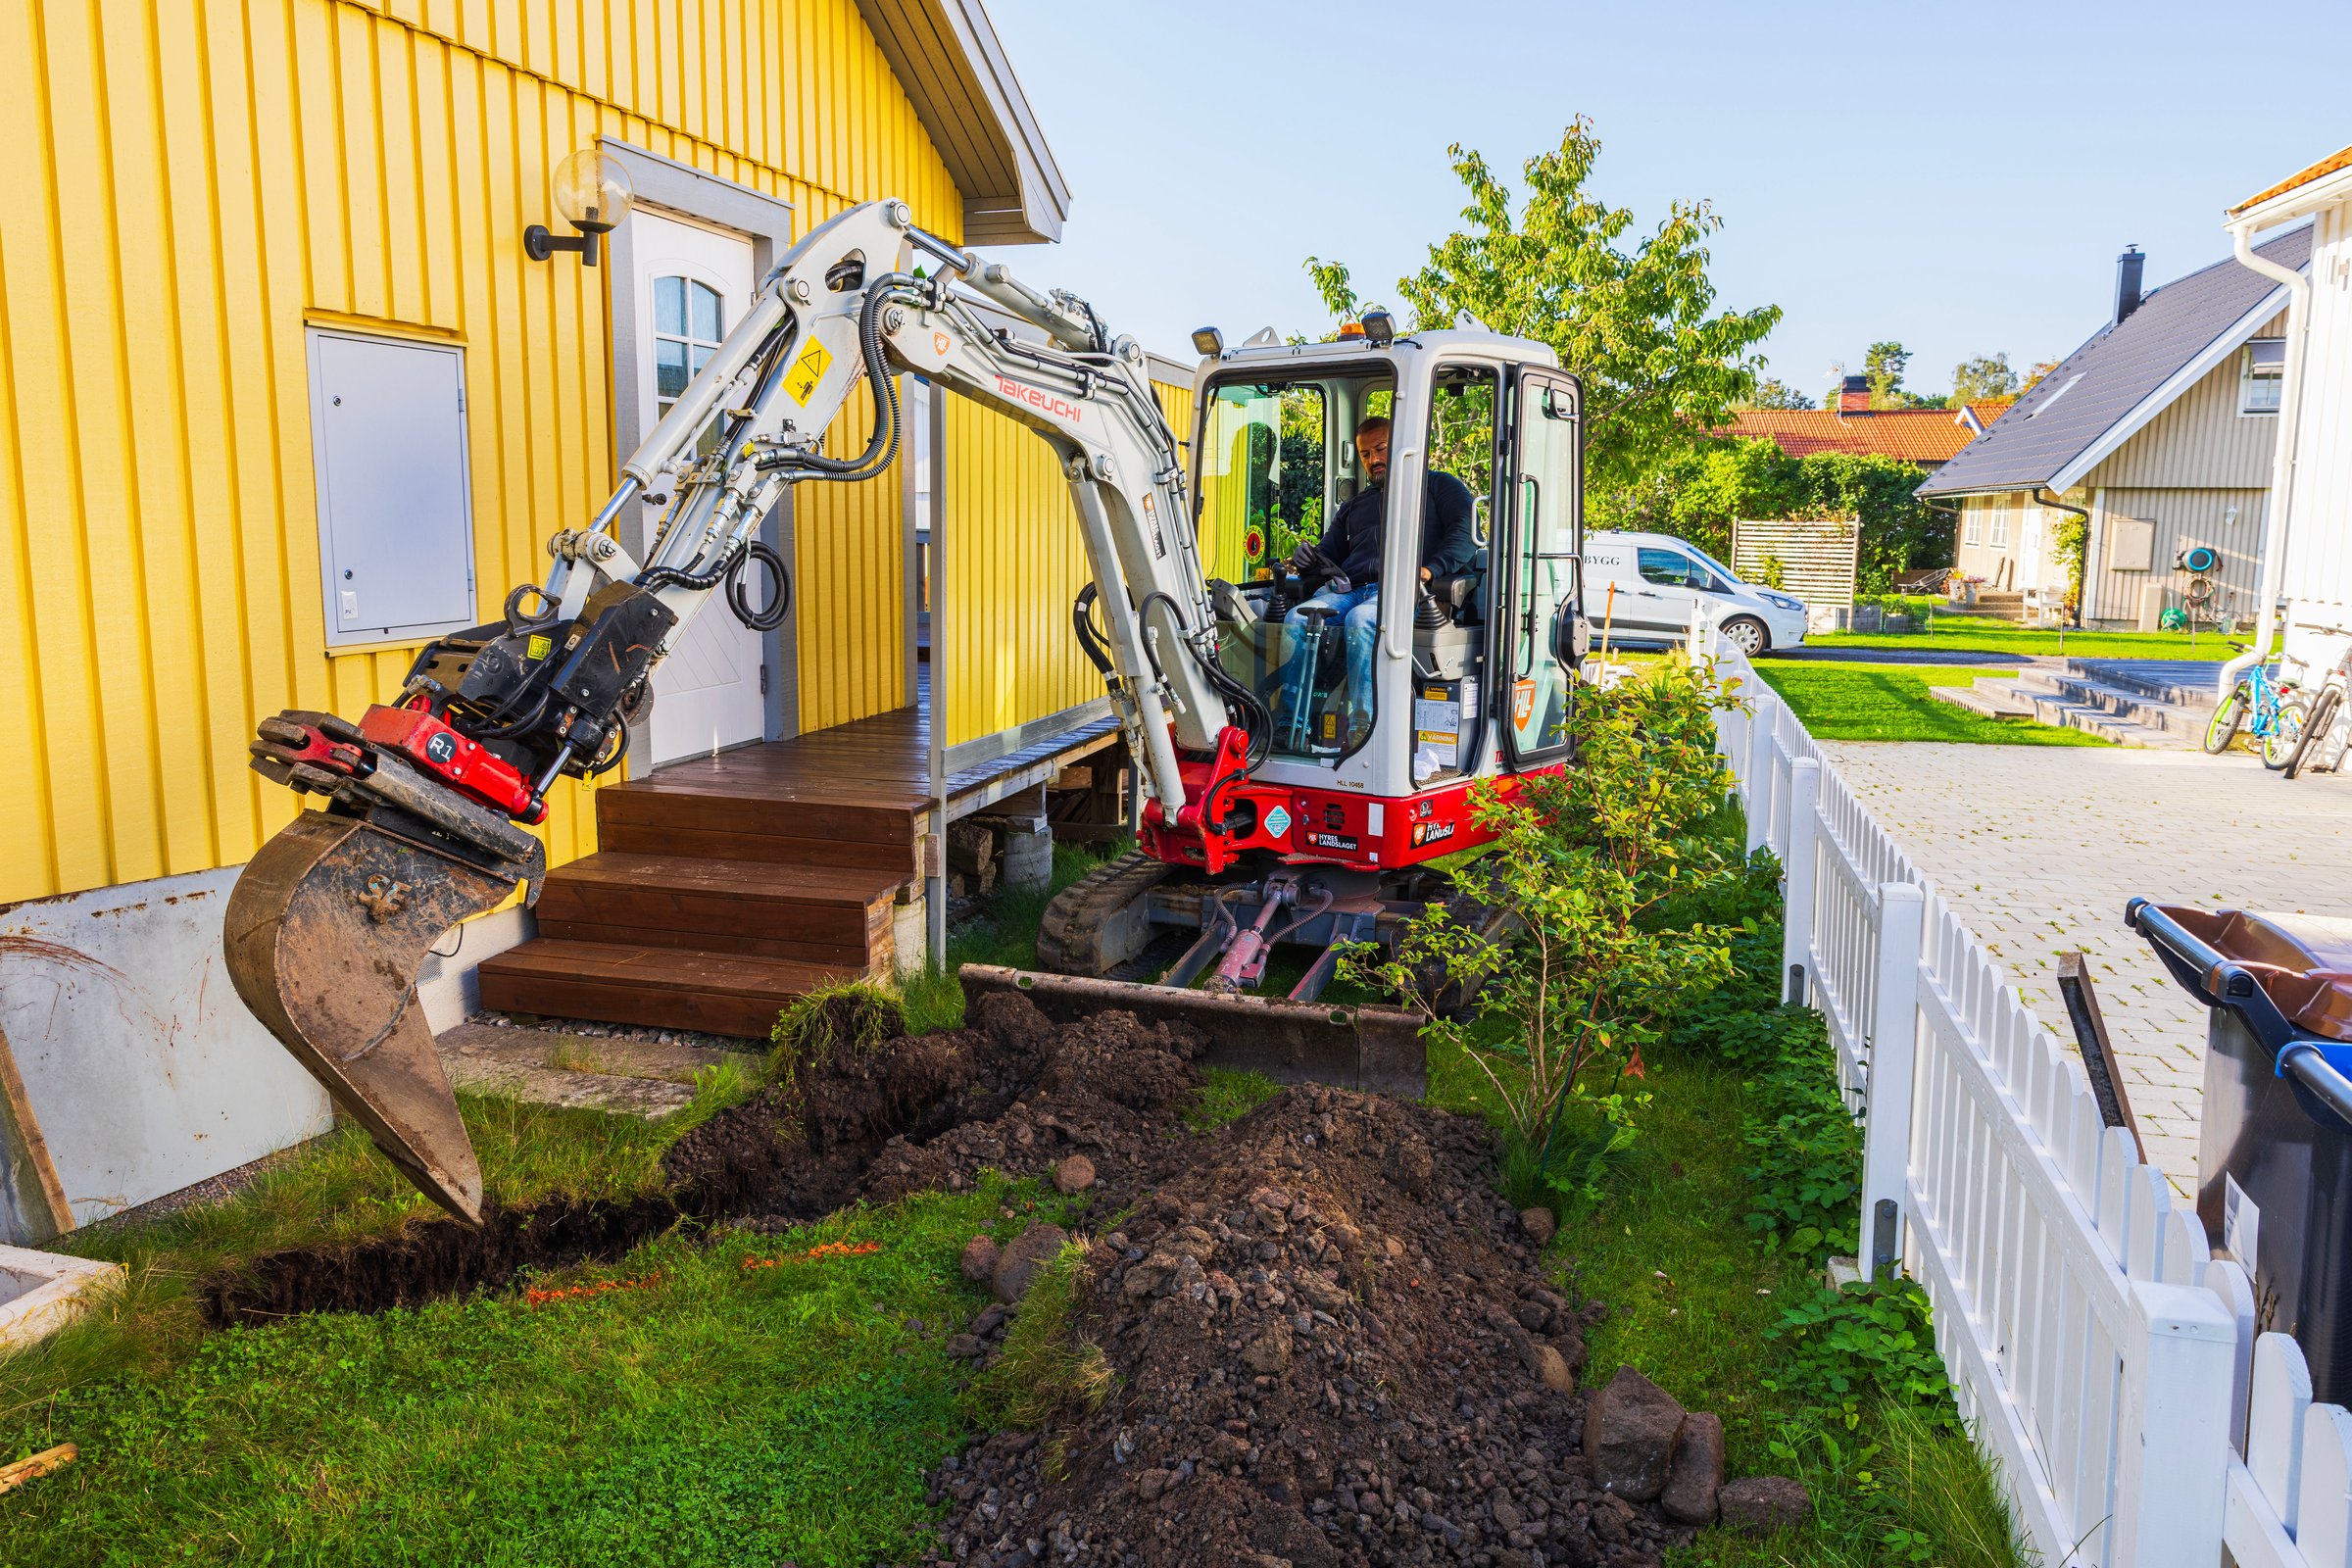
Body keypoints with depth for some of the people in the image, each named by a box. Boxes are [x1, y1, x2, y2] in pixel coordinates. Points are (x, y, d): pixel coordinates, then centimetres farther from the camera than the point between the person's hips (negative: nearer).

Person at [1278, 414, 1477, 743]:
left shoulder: (1437, 485, 21)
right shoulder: (1354, 506, 38)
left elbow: (1467, 531, 5)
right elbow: (1329, 551, 32)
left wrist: (1432, 568, -14)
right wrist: (1307, 559, 6)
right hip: (1347, 588, 5)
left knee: (1361, 619, -39)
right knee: (1297, 619, -27)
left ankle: (1362, 726, -43)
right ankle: (1291, 722, -31)